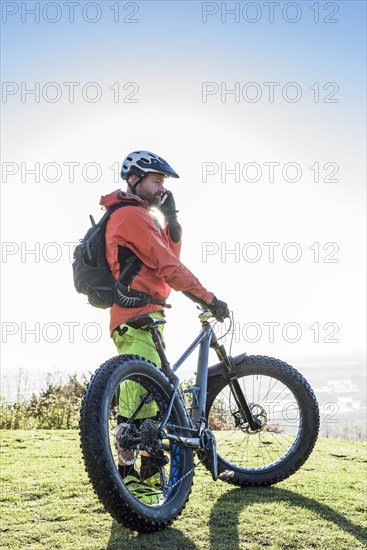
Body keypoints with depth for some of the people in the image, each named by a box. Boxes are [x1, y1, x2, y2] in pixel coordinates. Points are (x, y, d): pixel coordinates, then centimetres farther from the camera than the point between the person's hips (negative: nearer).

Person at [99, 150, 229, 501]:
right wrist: (208, 299, -11)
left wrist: (171, 218, 5)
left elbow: (169, 255, 17)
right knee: (138, 394, -11)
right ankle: (127, 473, -5)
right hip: (138, 317, -11)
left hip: (144, 317, 11)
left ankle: (150, 469, 22)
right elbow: (169, 267, -16)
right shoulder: (133, 215, -10)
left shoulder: (137, 216, 23)